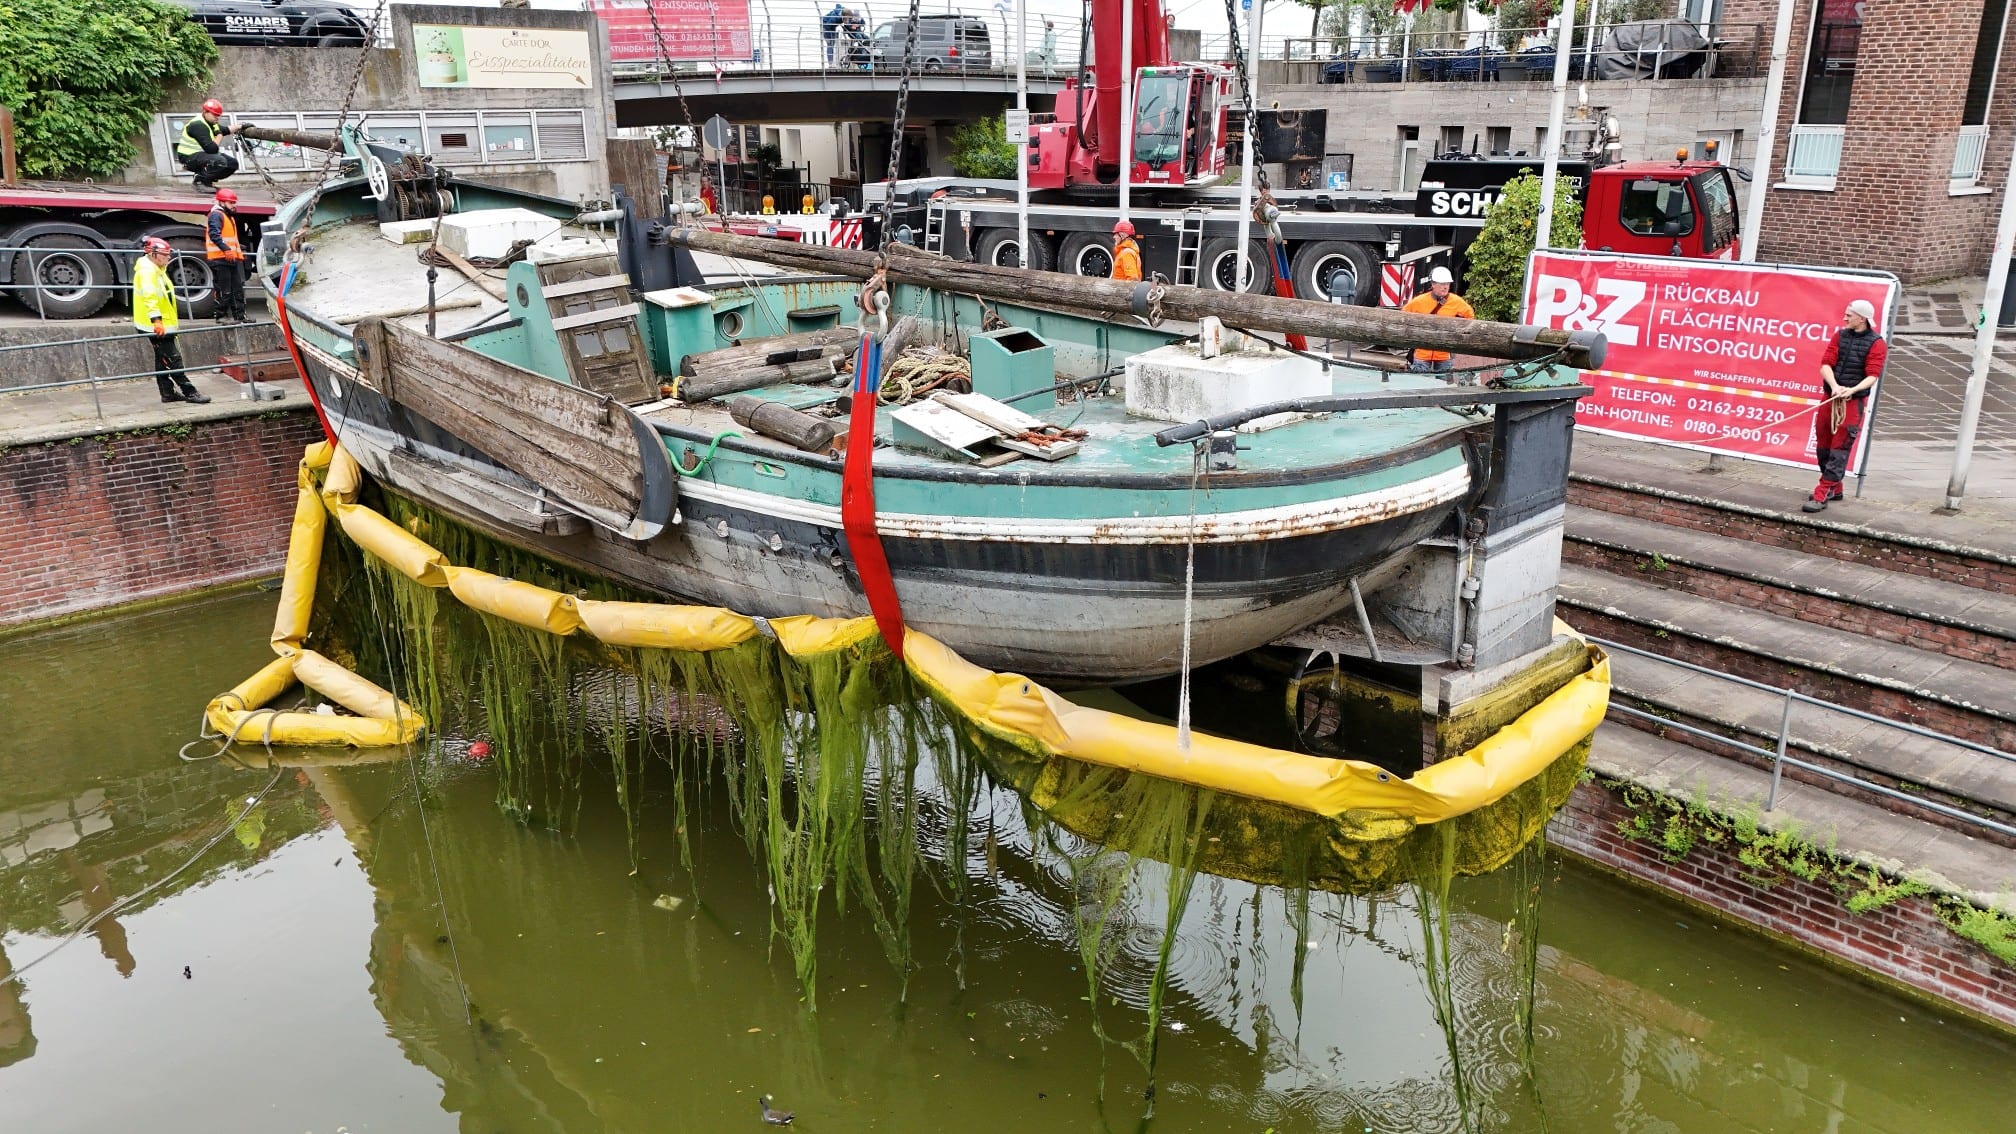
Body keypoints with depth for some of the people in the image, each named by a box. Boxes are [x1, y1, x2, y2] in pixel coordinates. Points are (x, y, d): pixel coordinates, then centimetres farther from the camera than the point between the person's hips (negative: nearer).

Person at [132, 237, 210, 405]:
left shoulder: (158, 270, 18)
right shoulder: (147, 270, -16)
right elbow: (149, 296, -28)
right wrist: (156, 319, -36)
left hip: (162, 324, 11)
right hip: (155, 325, -11)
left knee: (163, 359, 14)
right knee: (173, 359, -10)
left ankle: (168, 392, 20)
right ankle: (189, 392, -12)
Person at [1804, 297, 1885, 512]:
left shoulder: (1876, 343, -6)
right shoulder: (1840, 336, 7)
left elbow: (1873, 376, -12)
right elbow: (1826, 364, -2)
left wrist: (1852, 390, -29)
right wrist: (1834, 385, -20)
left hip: (1853, 402, -6)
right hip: (1830, 398, 6)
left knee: (1840, 449, -6)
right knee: (1823, 445, 12)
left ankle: (1821, 495, -9)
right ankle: (1834, 489, 29)